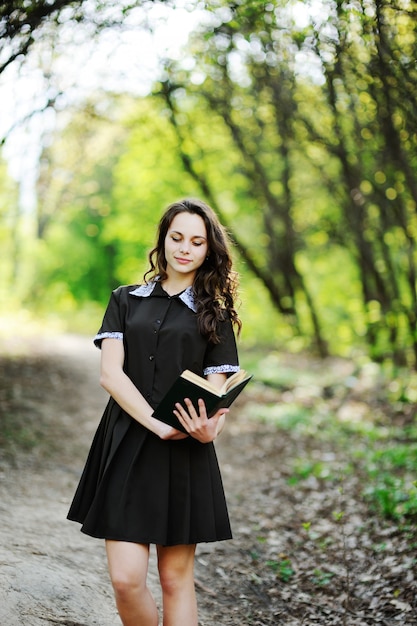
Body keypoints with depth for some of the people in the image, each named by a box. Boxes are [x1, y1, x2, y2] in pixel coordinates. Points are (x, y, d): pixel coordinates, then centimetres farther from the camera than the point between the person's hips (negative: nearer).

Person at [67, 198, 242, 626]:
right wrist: (158, 424, -16)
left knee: (176, 578, 4)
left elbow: (217, 389, 3)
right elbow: (110, 373, -1)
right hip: (126, 446, 0)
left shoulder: (214, 314, 10)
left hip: (185, 453, 0)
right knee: (125, 579, -6)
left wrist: (211, 427, -21)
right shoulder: (126, 301, 11)